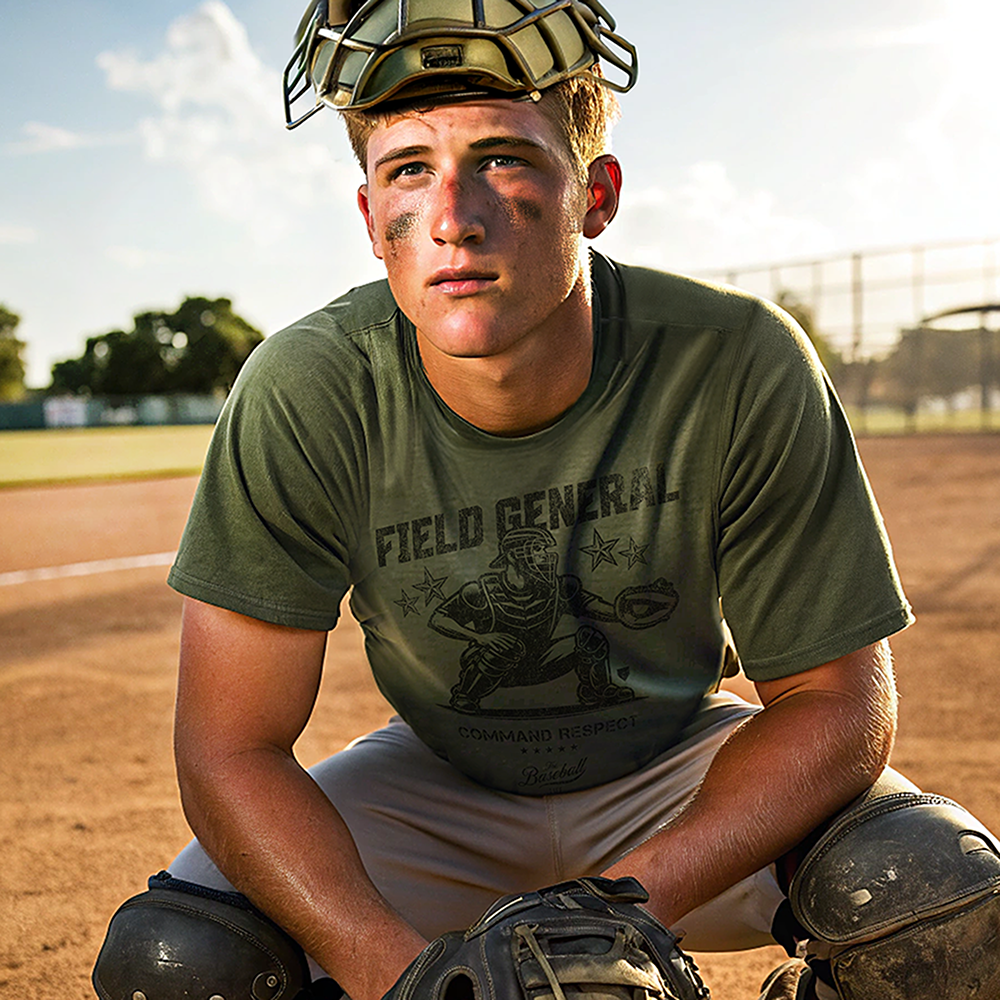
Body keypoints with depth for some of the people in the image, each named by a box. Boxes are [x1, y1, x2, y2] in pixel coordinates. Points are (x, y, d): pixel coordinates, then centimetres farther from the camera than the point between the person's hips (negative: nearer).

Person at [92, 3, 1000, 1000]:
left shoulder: (745, 367, -24)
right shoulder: (303, 396, -24)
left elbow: (836, 698, -17)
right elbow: (229, 747, -21)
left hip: (680, 767, 0)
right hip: (440, 786, 1)